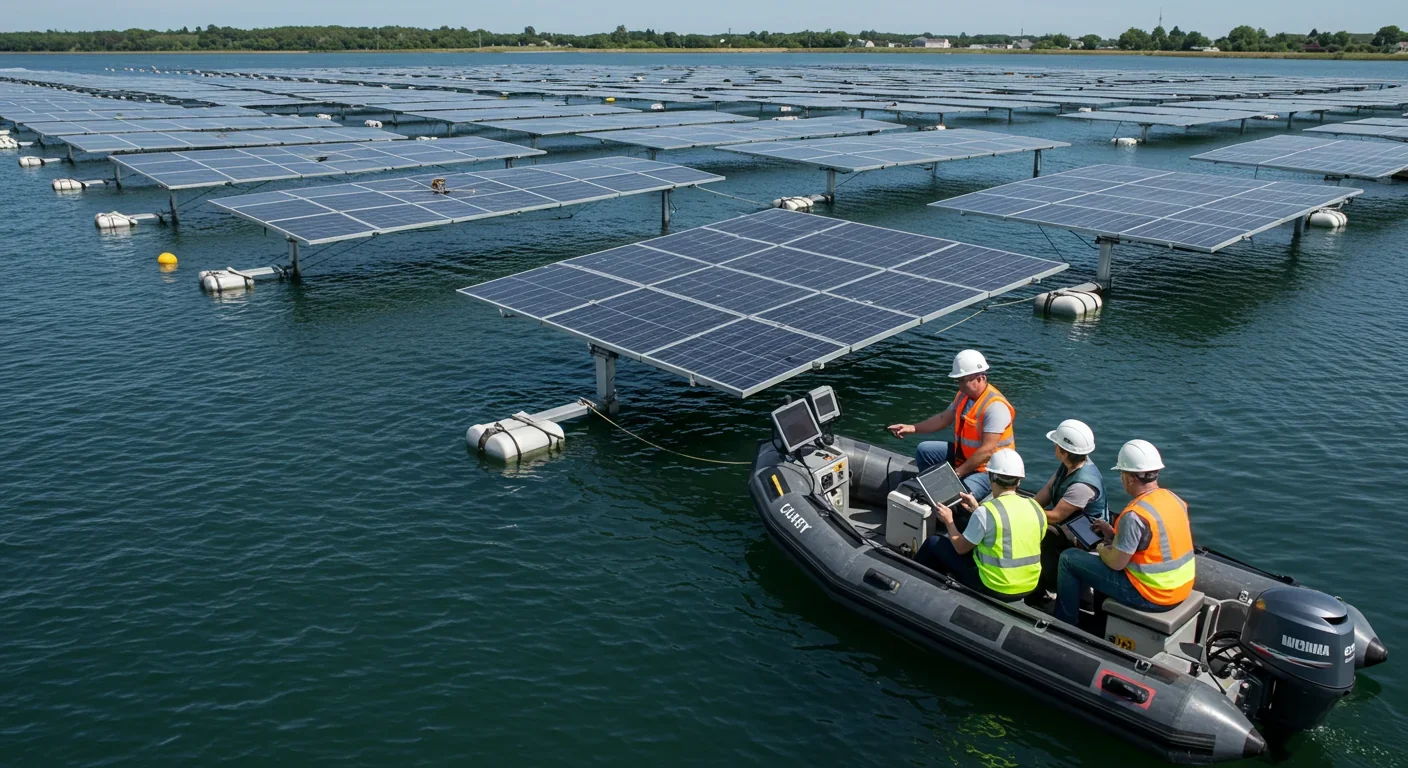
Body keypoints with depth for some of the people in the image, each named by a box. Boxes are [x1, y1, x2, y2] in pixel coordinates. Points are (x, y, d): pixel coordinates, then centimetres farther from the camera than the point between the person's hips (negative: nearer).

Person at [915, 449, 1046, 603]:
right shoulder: (1036, 509, -1)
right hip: (1028, 587, 6)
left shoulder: (986, 512, -19)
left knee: (933, 542, 9)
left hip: (994, 588, -6)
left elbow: (961, 548, -6)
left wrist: (948, 521, 9)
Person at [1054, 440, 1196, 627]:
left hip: (1150, 596, -9)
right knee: (1105, 557, 31)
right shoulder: (1173, 498, 1)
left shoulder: (1134, 515, -25)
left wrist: (1101, 549, 3)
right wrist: (1114, 535, 13)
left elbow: (1116, 563, -18)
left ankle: (1064, 624, 13)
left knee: (1069, 559, 0)